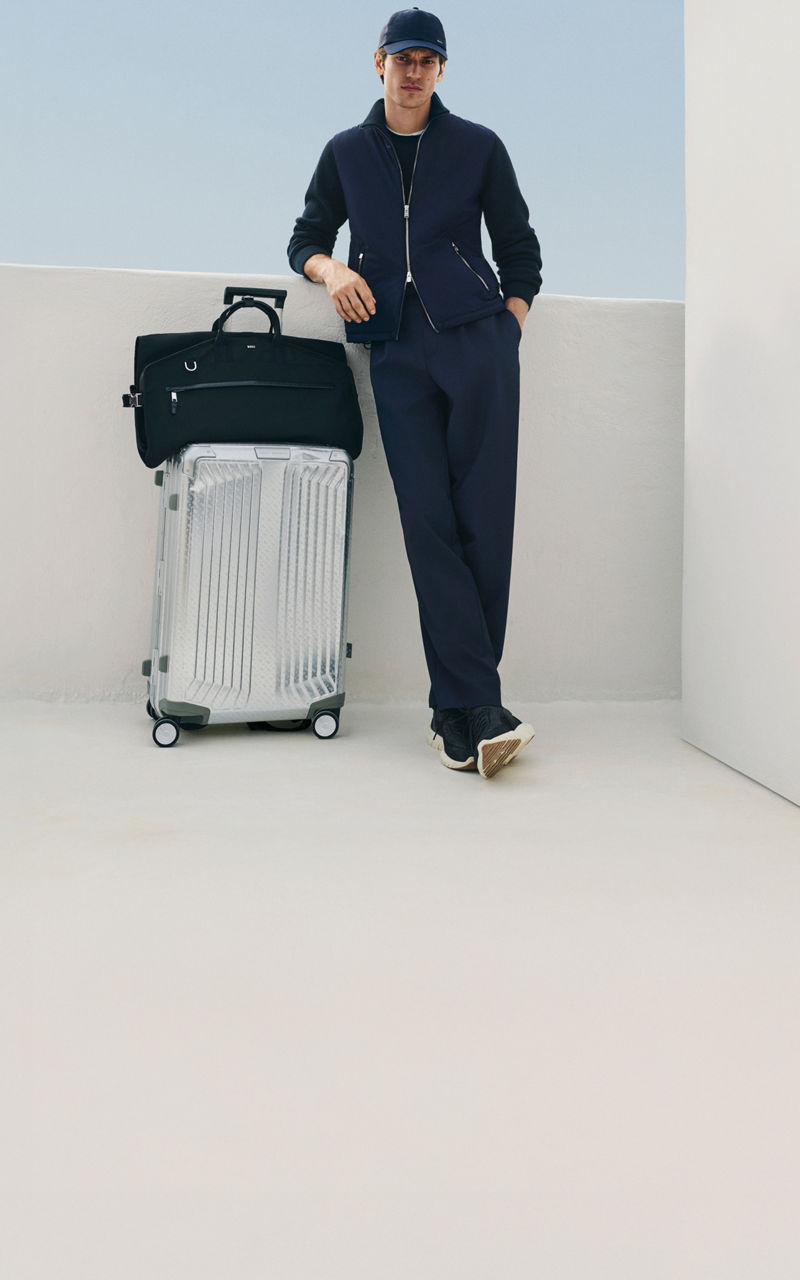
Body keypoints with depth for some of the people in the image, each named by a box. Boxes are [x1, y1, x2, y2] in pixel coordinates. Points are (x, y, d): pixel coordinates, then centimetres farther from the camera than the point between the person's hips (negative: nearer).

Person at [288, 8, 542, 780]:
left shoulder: (478, 148, 13)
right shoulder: (346, 153, 18)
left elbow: (519, 249, 15)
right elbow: (305, 240, 21)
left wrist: (508, 335, 2)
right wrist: (333, 271, -2)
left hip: (476, 338, -1)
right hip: (396, 351, 1)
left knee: (483, 519, -10)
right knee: (428, 521, -11)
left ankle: (458, 713, -2)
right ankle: (477, 708, -11)